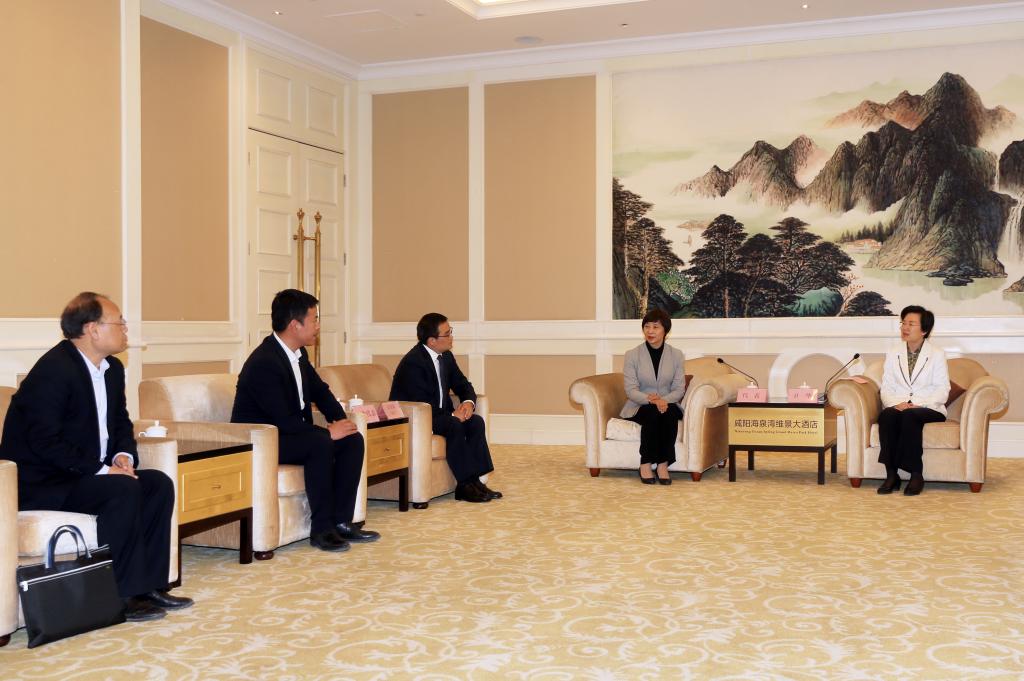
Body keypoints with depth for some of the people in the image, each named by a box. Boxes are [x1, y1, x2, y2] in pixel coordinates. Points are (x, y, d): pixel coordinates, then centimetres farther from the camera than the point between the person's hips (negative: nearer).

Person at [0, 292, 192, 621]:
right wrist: (101, 469, -24)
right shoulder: (54, 370, -20)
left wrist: (123, 455, -3)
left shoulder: (112, 369, 8)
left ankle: (149, 584, -3)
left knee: (159, 484, -6)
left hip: (85, 473, 9)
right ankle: (121, 595, -19)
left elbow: (121, 422, 18)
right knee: (123, 490, -29)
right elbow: (45, 440, -25)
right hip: (40, 484, -9)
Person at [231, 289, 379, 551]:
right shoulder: (264, 362, -26)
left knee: (353, 440, -5)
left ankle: (341, 521, -4)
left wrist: (340, 420, -2)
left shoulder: (297, 353, 3)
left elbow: (319, 390, 16)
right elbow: (284, 421, -29)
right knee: (320, 443, -32)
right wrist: (328, 432, -21)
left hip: (291, 432, 9)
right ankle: (321, 528, -21)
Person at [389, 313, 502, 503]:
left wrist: (469, 402, -12)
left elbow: (464, 385, 12)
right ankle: (464, 486, -24)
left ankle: (475, 480, -15)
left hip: (439, 414, 9)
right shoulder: (413, 362, -23)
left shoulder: (446, 356, 4)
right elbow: (420, 404, -28)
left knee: (475, 421, -14)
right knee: (454, 425, -31)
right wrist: (452, 414, -26)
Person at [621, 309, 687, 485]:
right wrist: (651, 399, -27)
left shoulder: (676, 355, 5)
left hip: (668, 404, 1)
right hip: (639, 406, -1)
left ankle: (663, 464, -29)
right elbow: (631, 390, -8)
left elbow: (679, 389, -1)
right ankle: (646, 464, -26)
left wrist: (664, 400, -22)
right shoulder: (632, 355, 0)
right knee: (653, 412, -34)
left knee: (669, 413, -33)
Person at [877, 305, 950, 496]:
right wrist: (897, 403, -14)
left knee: (910, 416, -37)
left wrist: (918, 404, -18)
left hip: (929, 409, -2)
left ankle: (916, 475, -29)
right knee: (887, 415, -33)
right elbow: (886, 388, 8)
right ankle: (891, 474, -32)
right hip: (898, 407, 2)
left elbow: (942, 390, -2)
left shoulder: (937, 354, 6)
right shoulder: (893, 353, 14)